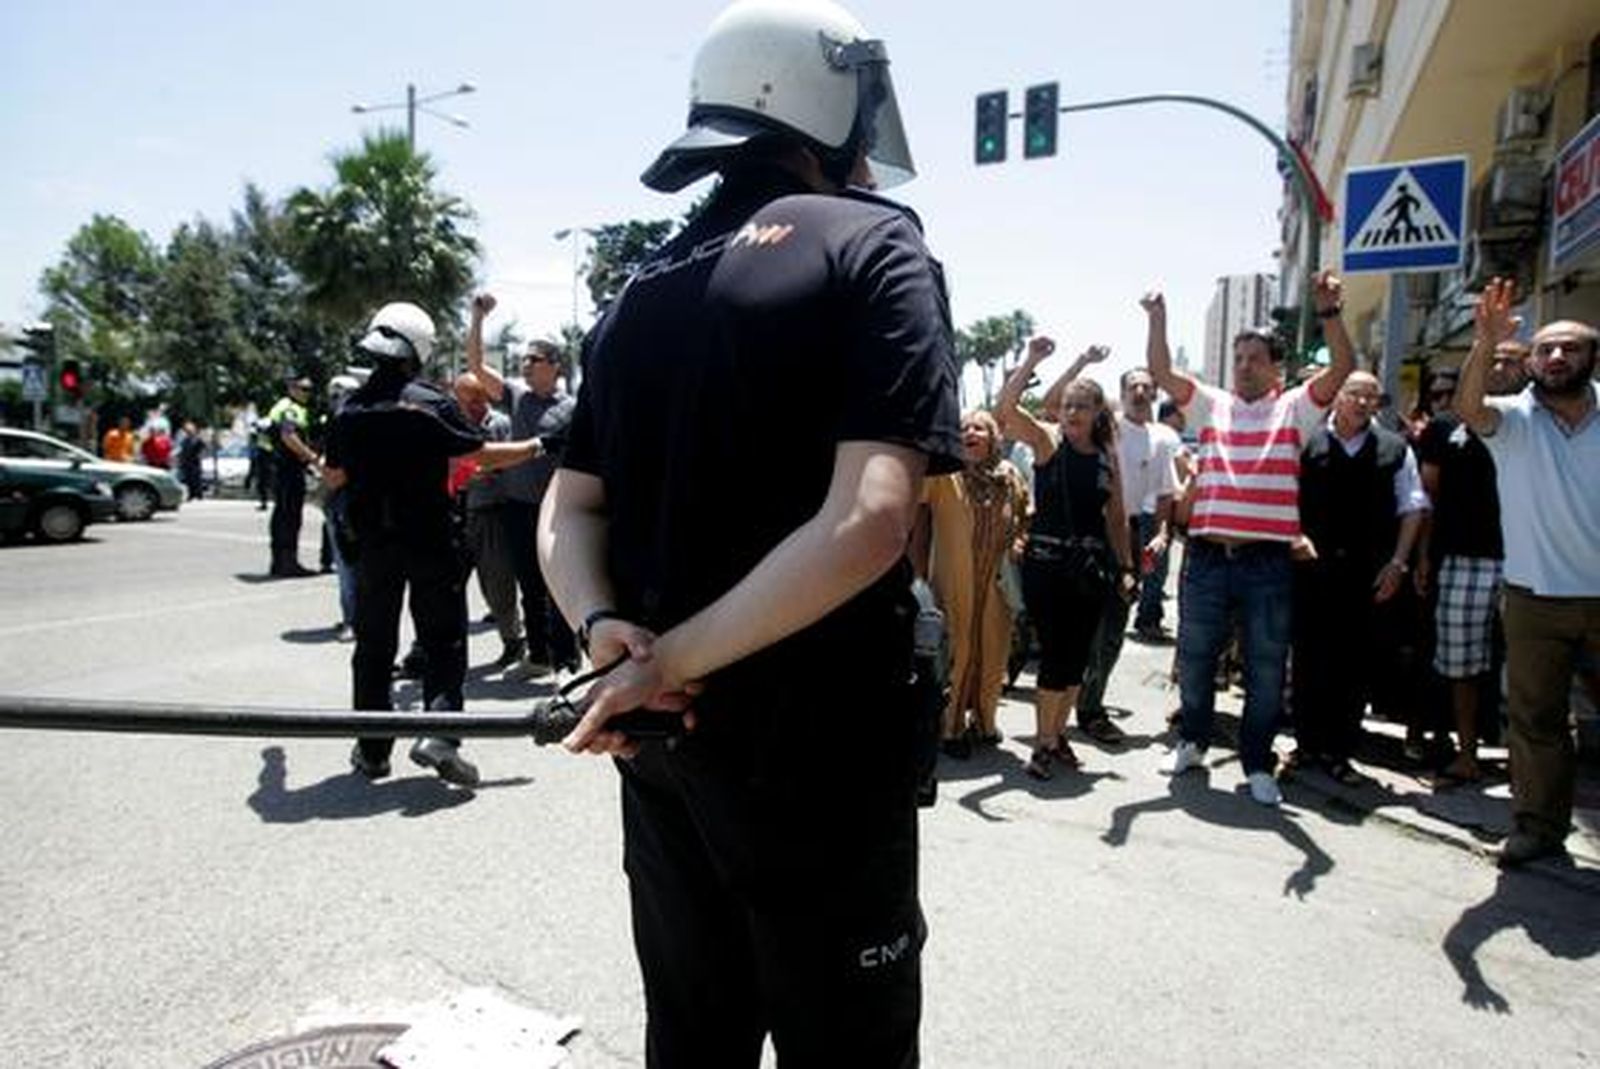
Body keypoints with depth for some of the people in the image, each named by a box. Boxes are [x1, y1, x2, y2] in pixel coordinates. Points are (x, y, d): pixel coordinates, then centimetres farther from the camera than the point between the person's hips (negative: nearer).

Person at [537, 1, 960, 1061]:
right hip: (817, 747, -6)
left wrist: (606, 630, -8)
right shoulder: (874, 248, -8)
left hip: (662, 741, 7)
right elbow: (867, 522, -22)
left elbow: (569, 509, 8)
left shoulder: (645, 288, 11)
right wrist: (668, 664, -16)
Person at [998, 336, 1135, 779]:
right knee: (1056, 653, -4)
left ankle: (1057, 734, 27)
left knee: (1077, 657, 10)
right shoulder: (1047, 440, -2)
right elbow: (1004, 407, -18)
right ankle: (1044, 743, 12)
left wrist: (1125, 568, 12)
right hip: (1045, 562, -4)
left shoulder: (1106, 456, 9)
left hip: (1091, 567, 4)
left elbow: (1116, 517, 14)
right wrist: (1032, 360, -21)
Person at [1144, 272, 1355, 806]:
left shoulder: (1294, 409, 6)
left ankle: (1257, 764, 23)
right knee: (1194, 660, 14)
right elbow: (1161, 371, 3)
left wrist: (1329, 313, -19)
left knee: (1267, 671, 7)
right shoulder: (1211, 405, 10)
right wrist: (1158, 318, -8)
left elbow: (1342, 368, -7)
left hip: (1268, 563, -1)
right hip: (1207, 557, 2)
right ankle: (1192, 742, 34)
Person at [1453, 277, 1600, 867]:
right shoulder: (1513, 420, -2)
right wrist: (1486, 342, -38)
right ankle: (1540, 825, 22)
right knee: (1535, 717, 9)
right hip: (1535, 597, -1)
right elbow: (1468, 407, -23)